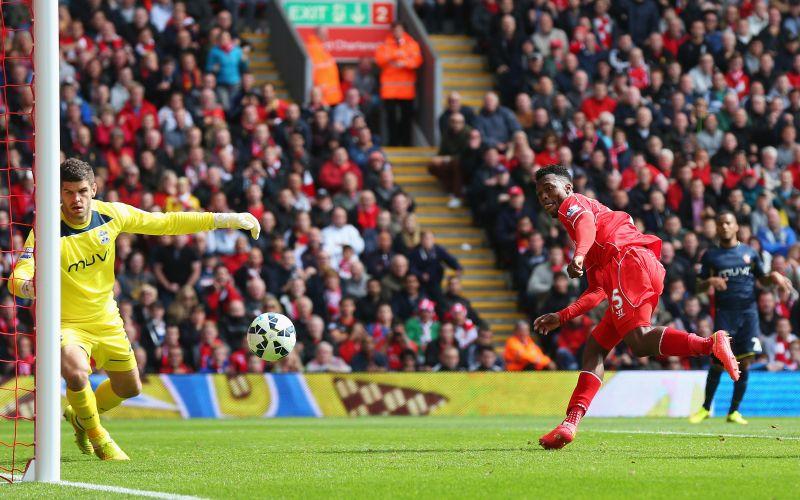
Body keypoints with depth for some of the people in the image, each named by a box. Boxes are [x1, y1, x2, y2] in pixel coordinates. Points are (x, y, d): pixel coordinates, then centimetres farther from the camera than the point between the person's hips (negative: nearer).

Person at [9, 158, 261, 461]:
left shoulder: (111, 214, -11)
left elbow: (165, 223, 0)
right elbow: (17, 280, -34)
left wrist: (224, 220, -1)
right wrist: (29, 285, -60)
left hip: (107, 321, 5)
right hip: (66, 323, -5)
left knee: (129, 388, 18)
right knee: (76, 373, -32)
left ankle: (79, 416, 49)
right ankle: (96, 436, -2)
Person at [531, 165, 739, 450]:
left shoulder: (573, 204, 15)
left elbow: (587, 224, -12)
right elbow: (597, 293, 39)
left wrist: (578, 256, -31)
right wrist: (561, 317, 38)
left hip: (630, 258, -9)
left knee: (638, 340, -28)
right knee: (594, 348, 8)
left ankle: (711, 344, -43)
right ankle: (570, 423, 1)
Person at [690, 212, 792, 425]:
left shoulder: (750, 253, 10)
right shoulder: (711, 255, 6)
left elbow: (762, 279, 17)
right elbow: (699, 286, 5)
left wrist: (774, 277, -5)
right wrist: (710, 282, -17)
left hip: (748, 311, 1)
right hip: (724, 312, -1)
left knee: (745, 361, -4)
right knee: (718, 361, -5)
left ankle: (734, 411, 5)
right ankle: (706, 408, 10)